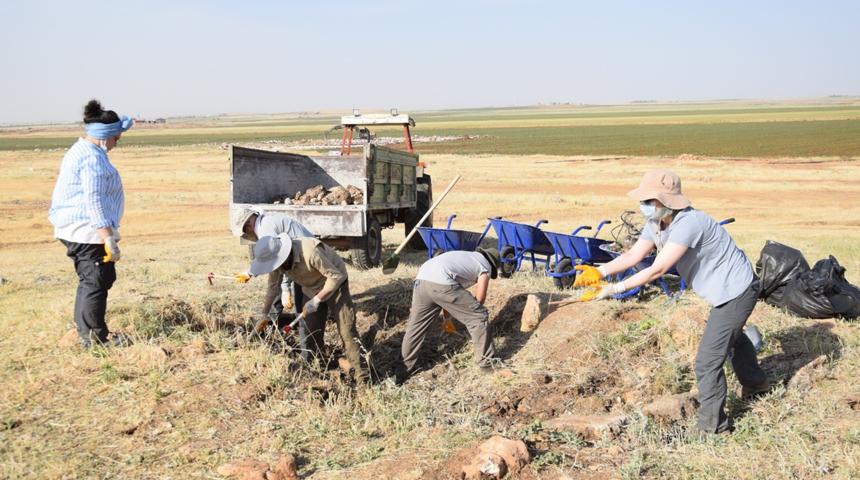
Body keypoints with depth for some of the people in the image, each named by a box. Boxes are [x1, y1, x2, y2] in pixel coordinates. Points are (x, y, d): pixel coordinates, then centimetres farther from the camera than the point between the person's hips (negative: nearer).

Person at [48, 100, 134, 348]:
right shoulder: (93, 158, -17)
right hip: (88, 230, -11)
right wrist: (109, 240, -24)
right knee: (98, 280, -4)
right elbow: (94, 202, -22)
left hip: (73, 228, 11)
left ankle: (85, 332, 25)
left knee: (90, 280, 17)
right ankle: (96, 336, 1)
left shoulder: (80, 151, 15)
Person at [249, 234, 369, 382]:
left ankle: (361, 373, -7)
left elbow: (336, 276, -30)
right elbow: (273, 286, 4)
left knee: (347, 330, -11)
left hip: (334, 285, -6)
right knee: (312, 332, 6)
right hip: (310, 289, 7)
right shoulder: (276, 259, -16)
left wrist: (317, 300, -29)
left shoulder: (309, 252, -39)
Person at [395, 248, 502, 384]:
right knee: (479, 316, 9)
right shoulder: (485, 265, 20)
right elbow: (480, 298, 14)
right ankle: (486, 362, 18)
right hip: (442, 284, -7)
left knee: (415, 326, 20)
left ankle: (401, 372, 24)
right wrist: (468, 310, 34)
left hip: (421, 280, 7)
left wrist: (446, 314, 43)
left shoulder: (465, 257, 39)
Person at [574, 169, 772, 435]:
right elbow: (632, 256, -7)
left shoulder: (688, 223, -35)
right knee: (731, 336, 35)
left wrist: (615, 289, -37)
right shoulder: (656, 223, -5)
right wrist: (599, 272, -23)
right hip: (727, 288, 11)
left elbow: (657, 270, -37)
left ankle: (712, 427, 5)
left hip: (736, 290, -11)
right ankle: (755, 382, 62)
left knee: (708, 361, -10)